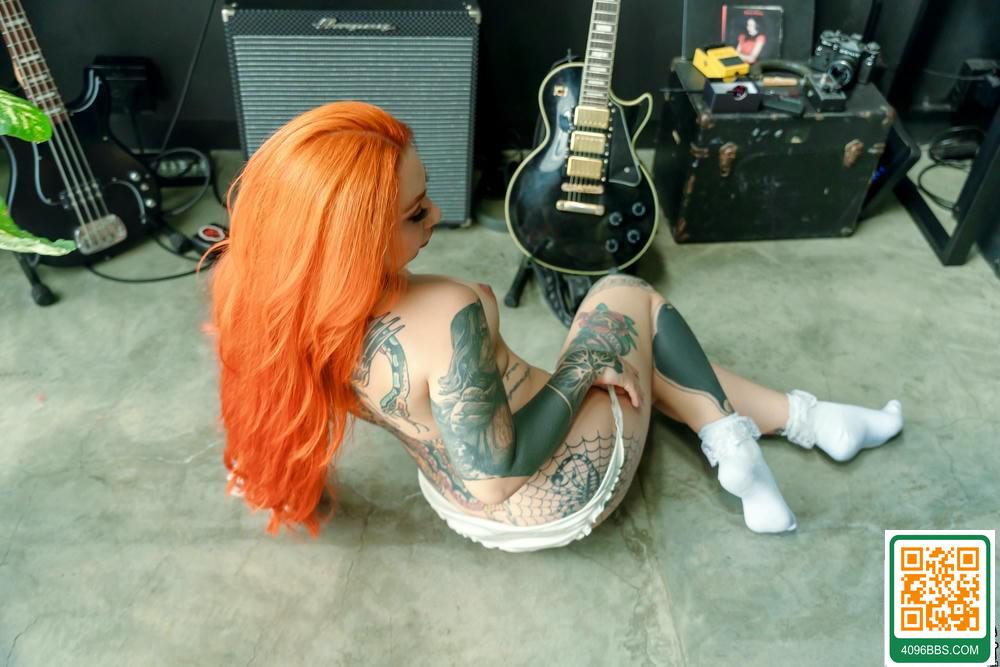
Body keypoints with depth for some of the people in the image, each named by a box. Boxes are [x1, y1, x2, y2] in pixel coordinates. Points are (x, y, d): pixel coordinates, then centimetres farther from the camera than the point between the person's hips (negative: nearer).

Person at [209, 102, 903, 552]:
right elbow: (498, 476, -30)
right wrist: (581, 367, -20)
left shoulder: (309, 312, -13)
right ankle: (768, 433, 12)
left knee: (648, 355, 22)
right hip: (557, 500, -7)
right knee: (629, 296, 6)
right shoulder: (446, 316, -37)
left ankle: (801, 417, 29)